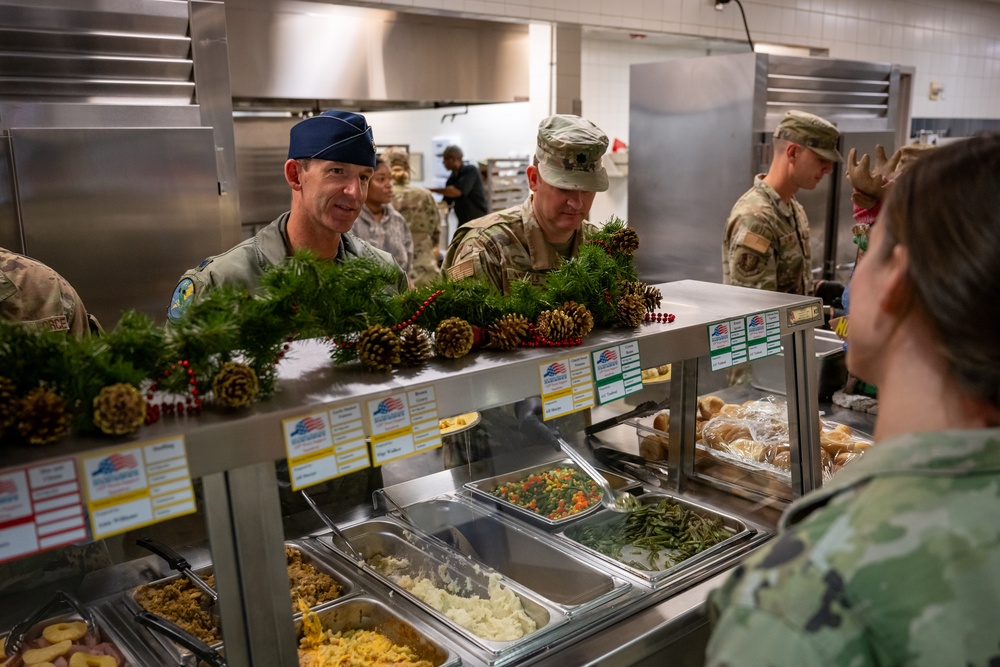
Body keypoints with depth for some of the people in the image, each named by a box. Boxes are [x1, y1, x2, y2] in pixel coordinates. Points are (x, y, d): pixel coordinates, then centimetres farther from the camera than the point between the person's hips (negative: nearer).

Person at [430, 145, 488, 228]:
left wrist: (431, 190, -17)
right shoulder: (452, 179, 9)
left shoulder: (470, 170, -11)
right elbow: (446, 202, 14)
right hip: (463, 223, 7)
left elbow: (457, 191, -23)